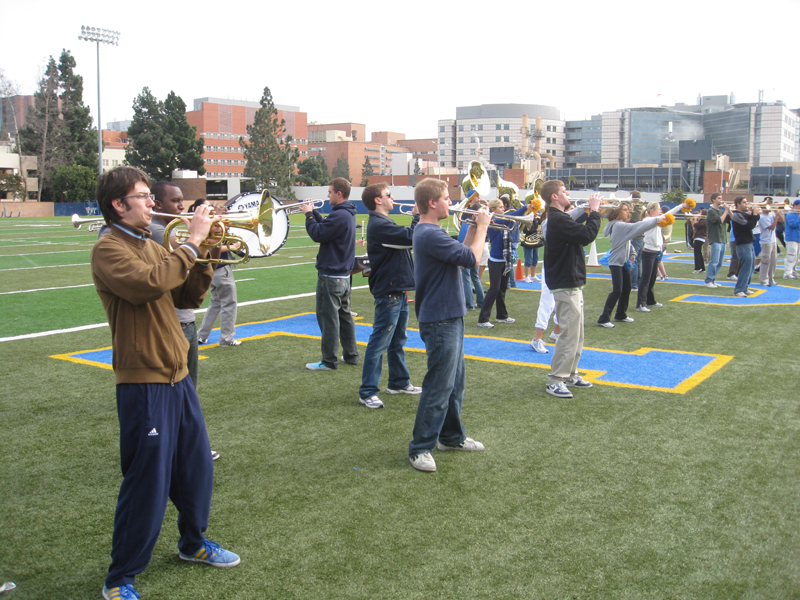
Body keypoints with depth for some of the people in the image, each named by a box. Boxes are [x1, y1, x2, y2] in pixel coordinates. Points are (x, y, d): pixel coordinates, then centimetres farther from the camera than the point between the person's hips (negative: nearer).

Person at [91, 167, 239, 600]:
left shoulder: (151, 247, 14)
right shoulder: (109, 249, -12)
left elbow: (187, 298, 13)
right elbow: (150, 284, -30)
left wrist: (204, 255, 0)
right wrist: (191, 243, -21)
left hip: (177, 377, 9)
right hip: (143, 383, -9)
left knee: (196, 469, 20)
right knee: (148, 486, -1)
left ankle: (194, 543, 42)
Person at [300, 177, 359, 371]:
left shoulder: (339, 216, -21)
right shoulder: (348, 213, 11)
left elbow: (318, 234, -21)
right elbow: (325, 226, 16)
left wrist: (308, 214, -8)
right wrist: (313, 212, 11)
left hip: (330, 276, -10)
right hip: (343, 274, 10)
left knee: (328, 317, -4)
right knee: (344, 315, 17)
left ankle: (329, 361, 1)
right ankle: (351, 355, 24)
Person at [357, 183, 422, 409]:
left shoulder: (385, 223, 17)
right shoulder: (379, 225, -18)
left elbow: (406, 241, 19)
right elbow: (411, 238, -26)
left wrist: (419, 218, 9)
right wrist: (418, 216, -13)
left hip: (398, 291, 11)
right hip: (388, 292, -11)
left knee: (398, 341, 20)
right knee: (379, 343, -5)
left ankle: (398, 382, 32)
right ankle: (367, 392, 0)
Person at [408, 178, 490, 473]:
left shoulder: (429, 232, 13)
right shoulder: (431, 235, -21)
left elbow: (460, 254, 17)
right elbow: (472, 258, -22)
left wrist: (474, 228, 7)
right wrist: (482, 227, -9)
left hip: (449, 317, 11)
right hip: (440, 320, -11)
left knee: (455, 382, 19)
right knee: (439, 386, -4)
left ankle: (451, 436, 33)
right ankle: (420, 448, 5)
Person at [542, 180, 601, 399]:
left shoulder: (559, 219, 15)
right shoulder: (559, 220, -20)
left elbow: (581, 235, 18)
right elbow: (588, 235, -26)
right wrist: (594, 212, -16)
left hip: (571, 284, 11)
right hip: (566, 286, -11)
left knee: (576, 334, 17)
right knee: (569, 334, -8)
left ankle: (569, 375, 27)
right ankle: (555, 381, -2)